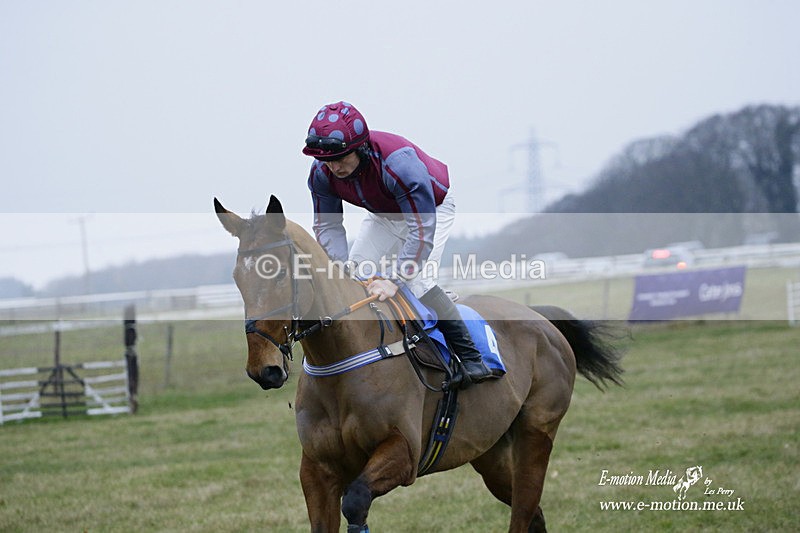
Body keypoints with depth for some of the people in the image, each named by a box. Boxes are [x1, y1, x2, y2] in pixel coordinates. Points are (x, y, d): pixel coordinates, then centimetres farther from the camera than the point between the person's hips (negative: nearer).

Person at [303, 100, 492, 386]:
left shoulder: (399, 163, -44)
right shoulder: (322, 172, -24)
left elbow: (422, 230, -43)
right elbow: (327, 225, -14)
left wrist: (394, 279, -50)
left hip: (432, 206, -7)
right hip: (384, 213, 7)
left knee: (417, 280, -23)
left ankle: (471, 357, -18)